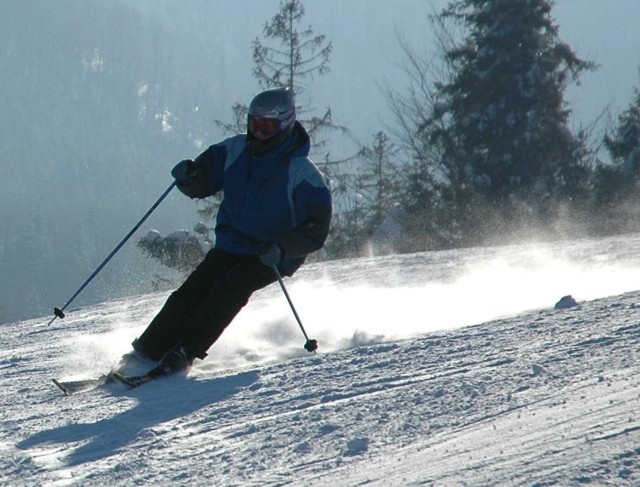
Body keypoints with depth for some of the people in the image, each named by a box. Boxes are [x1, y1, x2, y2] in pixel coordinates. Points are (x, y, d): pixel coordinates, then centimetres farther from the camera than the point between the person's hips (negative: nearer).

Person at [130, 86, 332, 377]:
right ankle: (148, 350, -10)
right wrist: (188, 175, -17)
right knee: (192, 292, -13)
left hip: (271, 258, -5)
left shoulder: (301, 174, -16)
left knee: (229, 290, -27)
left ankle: (184, 353, -25)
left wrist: (282, 247, -34)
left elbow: (316, 231, -18)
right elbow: (202, 182, 7)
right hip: (231, 243, 5)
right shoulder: (235, 151, -1)